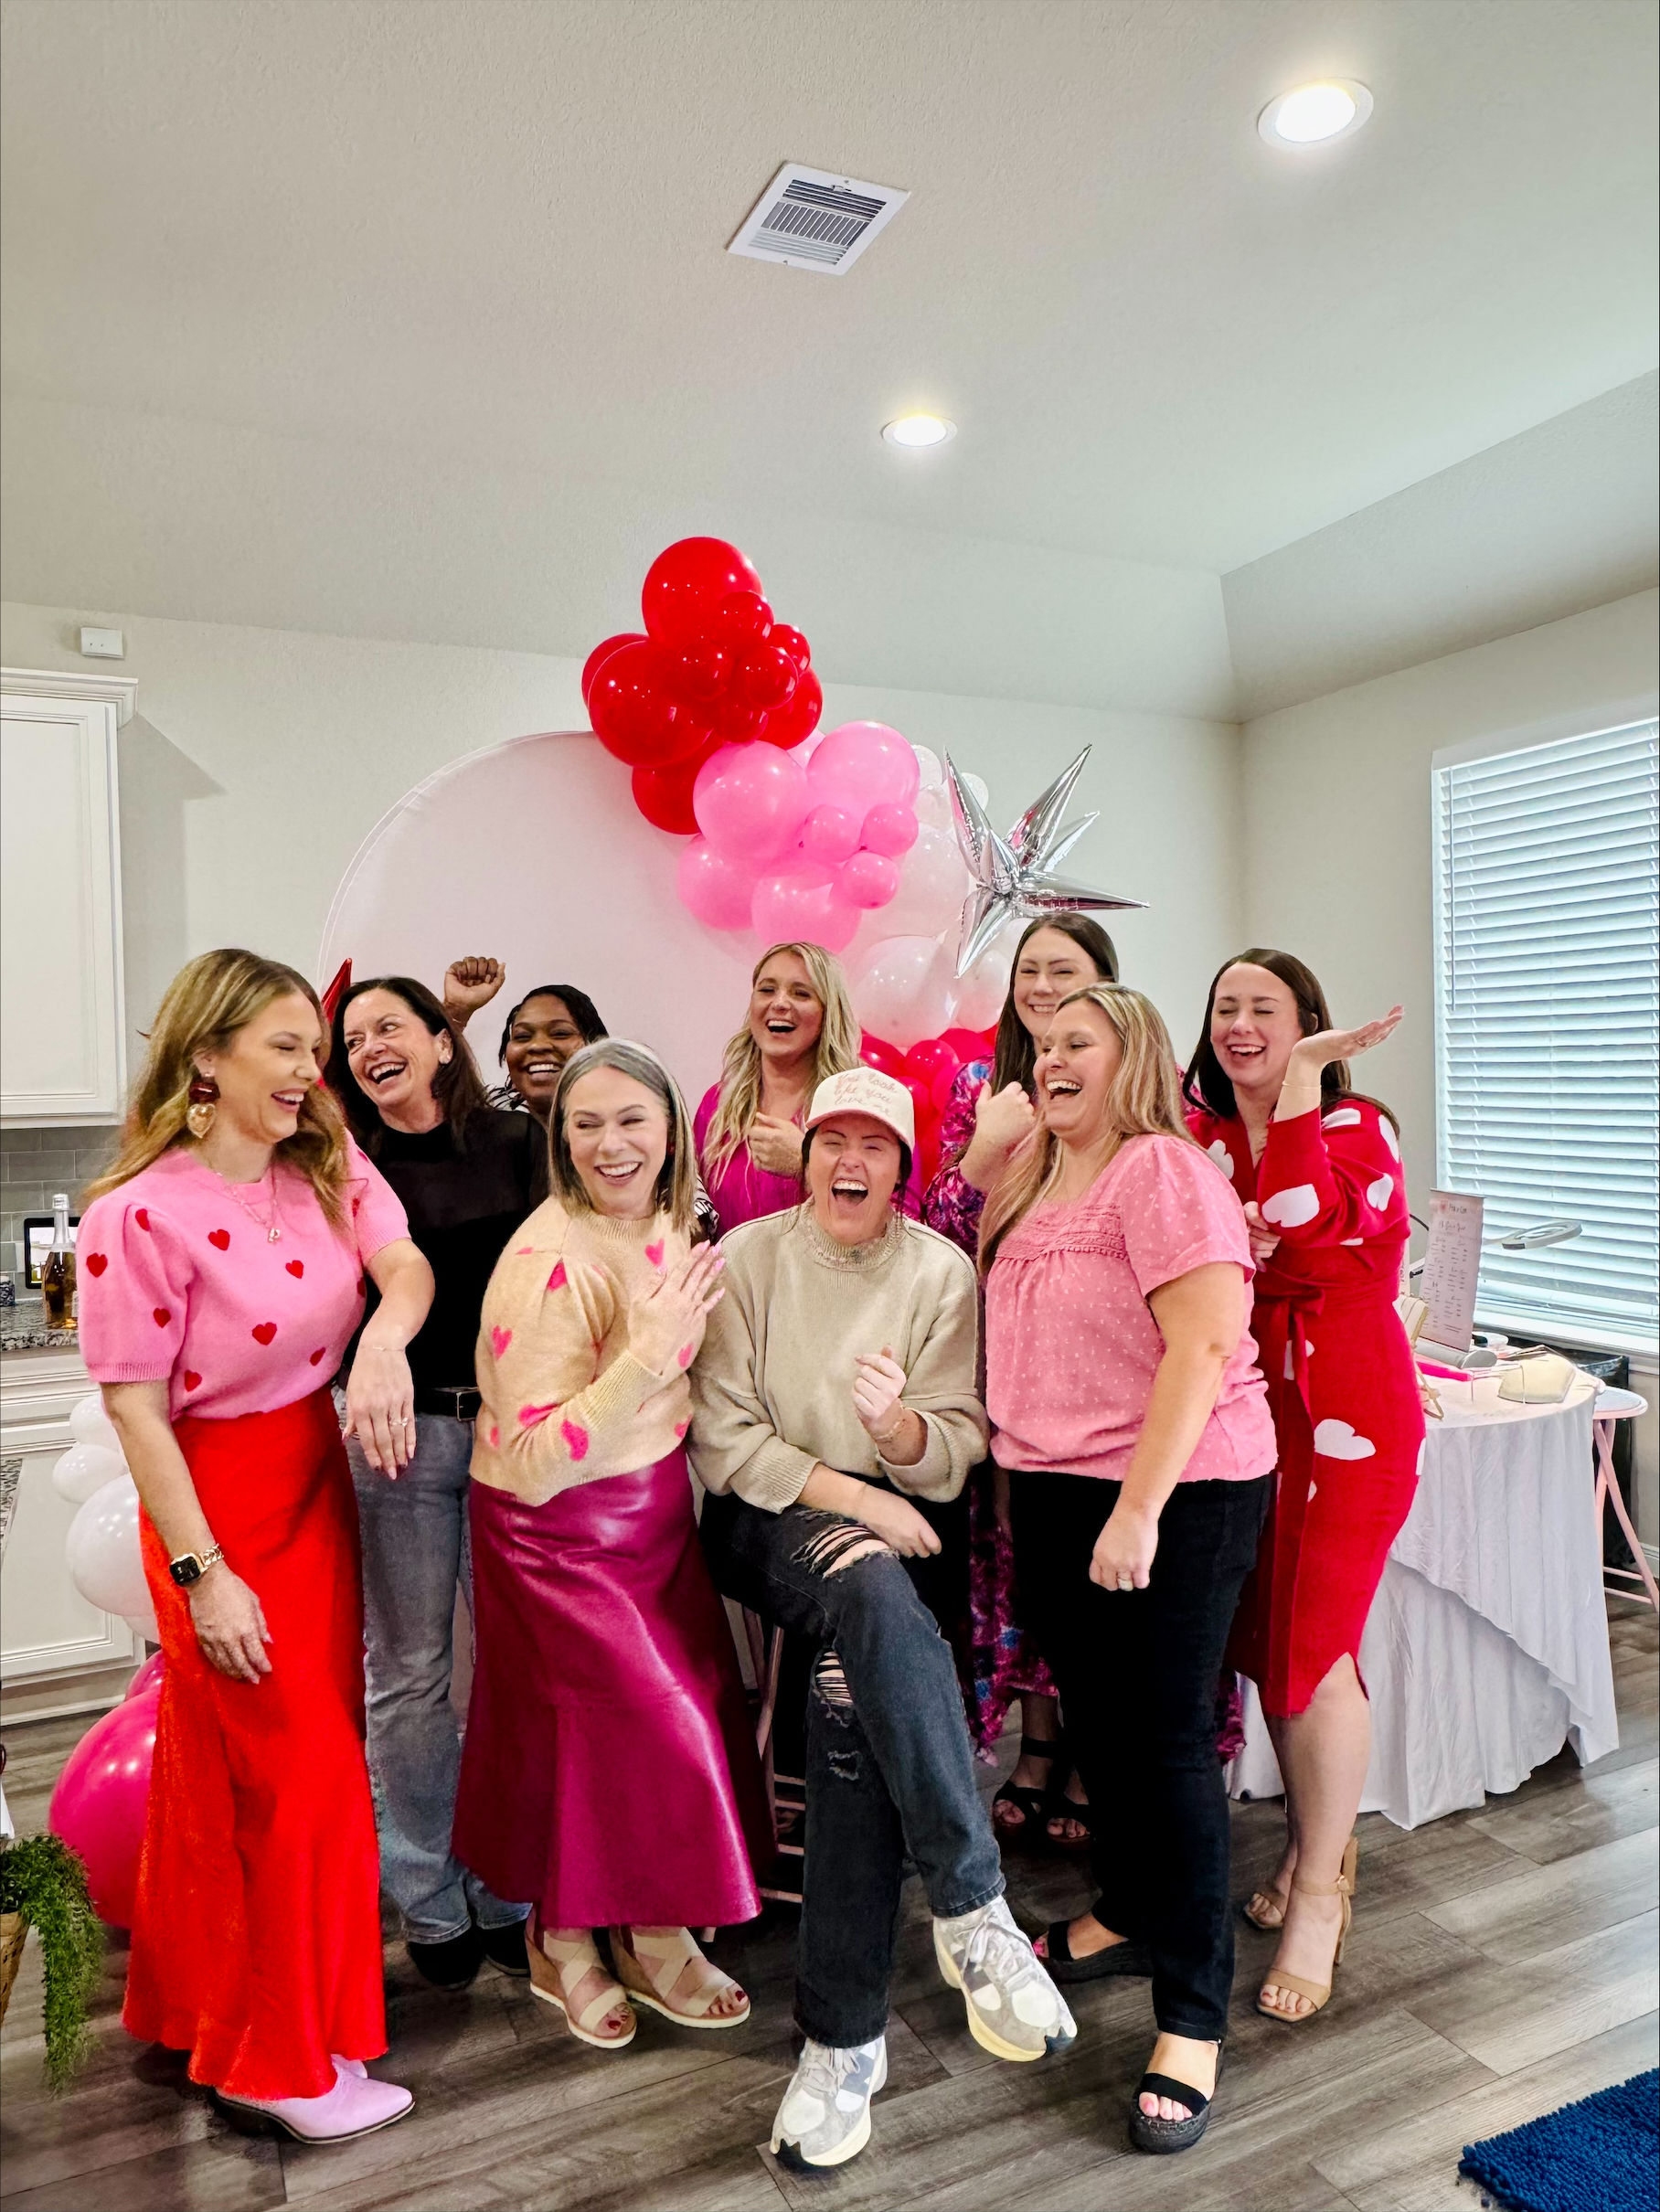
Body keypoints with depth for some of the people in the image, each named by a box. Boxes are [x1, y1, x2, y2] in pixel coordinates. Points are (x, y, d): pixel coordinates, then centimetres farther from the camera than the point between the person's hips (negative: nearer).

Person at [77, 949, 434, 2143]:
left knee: (227, 1762, 20)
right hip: (216, 1498, -6)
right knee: (294, 1771, 3)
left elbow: (406, 1263, -15)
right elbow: (135, 1408, -17)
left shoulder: (329, 1165, -1)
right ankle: (276, 2057, 25)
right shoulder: (139, 1215, -19)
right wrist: (203, 1573, -17)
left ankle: (201, 1998, 43)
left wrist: (385, 1339, -38)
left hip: (318, 1480, 6)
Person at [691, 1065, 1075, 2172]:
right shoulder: (748, 1255, 1)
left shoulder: (942, 1270, 3)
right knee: (876, 1592, -35)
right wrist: (844, 1492, -18)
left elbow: (957, 1454, -1)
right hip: (766, 1520, -1)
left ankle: (844, 2035, -20)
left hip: (889, 1519, 1)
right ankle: (974, 1910, -30)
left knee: (852, 1688, -30)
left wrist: (900, 1426, -24)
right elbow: (722, 1440, -5)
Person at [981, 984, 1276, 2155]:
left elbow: (1206, 1341, -22)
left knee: (1167, 1735, 1)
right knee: (1096, 1717, 19)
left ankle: (1193, 2019, 17)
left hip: (1176, 1489, -8)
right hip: (1054, 1487, 8)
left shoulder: (1163, 1169, -14)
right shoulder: (1035, 1186, 13)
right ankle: (1129, 1914, 41)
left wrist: (1139, 1510, -24)